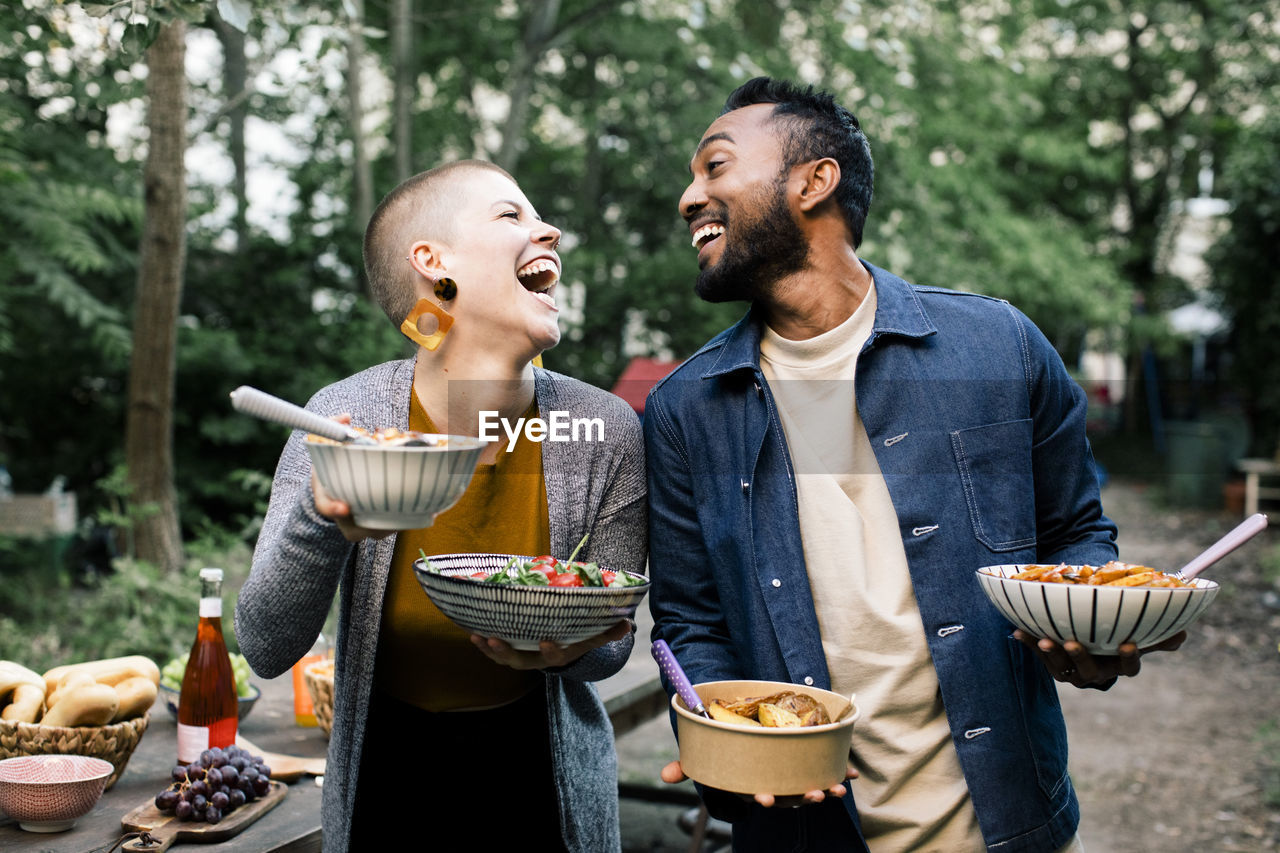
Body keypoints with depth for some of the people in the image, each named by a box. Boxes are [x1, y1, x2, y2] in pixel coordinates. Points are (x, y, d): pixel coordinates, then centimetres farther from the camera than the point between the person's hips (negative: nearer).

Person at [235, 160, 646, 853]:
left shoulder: (606, 434, -16)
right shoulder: (342, 420, -18)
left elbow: (611, 642, -4)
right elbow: (266, 650, -15)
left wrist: (567, 650, -26)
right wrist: (322, 522, -33)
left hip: (543, 780, 1)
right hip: (386, 776, 0)